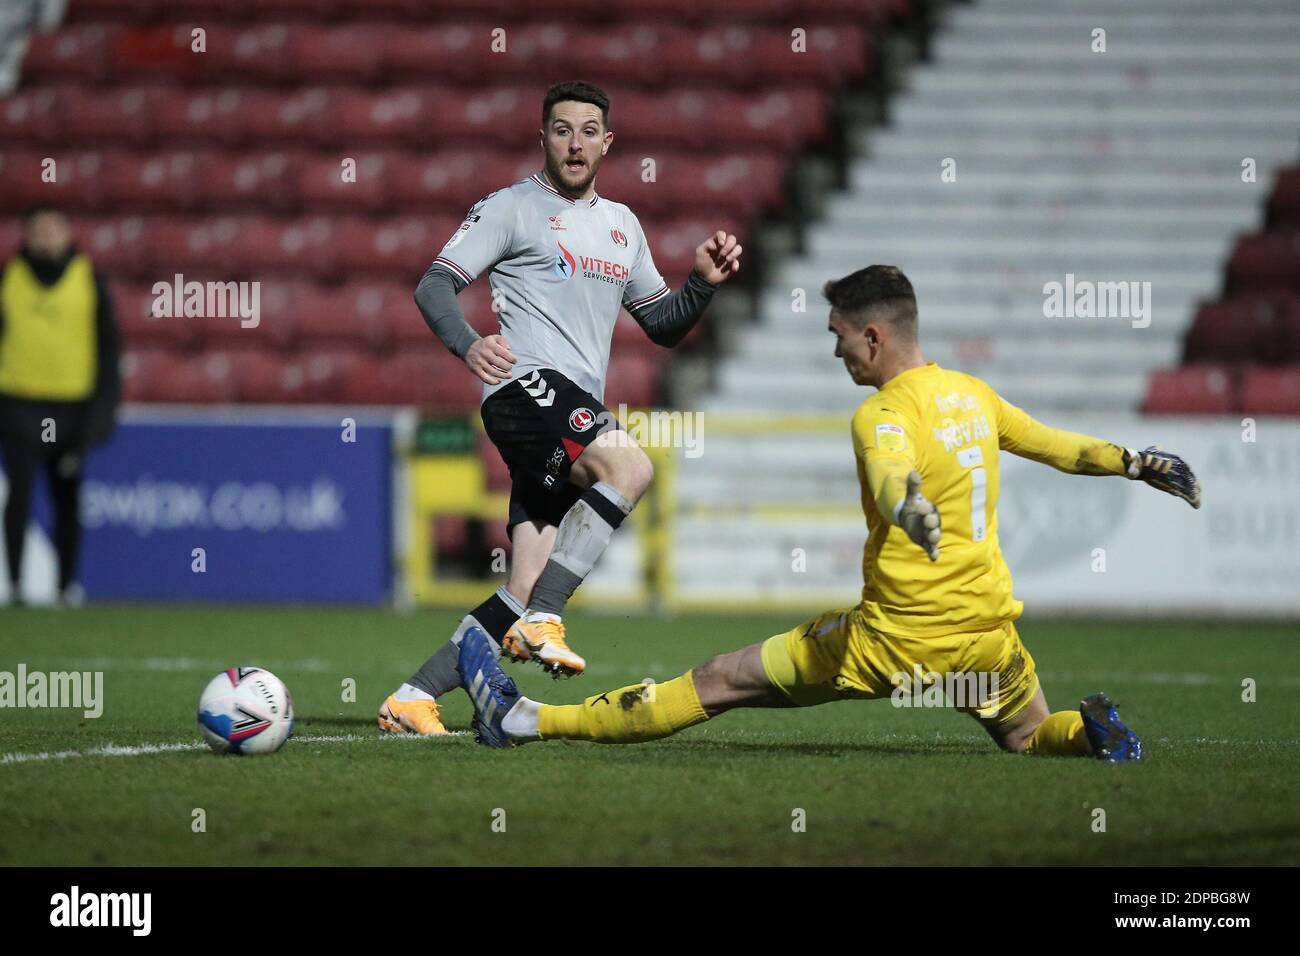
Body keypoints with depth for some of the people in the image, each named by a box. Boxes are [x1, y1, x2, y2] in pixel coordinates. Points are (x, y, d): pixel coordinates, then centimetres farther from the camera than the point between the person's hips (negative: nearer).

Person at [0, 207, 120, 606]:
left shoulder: (88, 279, 4)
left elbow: (108, 342, 7)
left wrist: (103, 404, 0)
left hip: (72, 405, 1)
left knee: (68, 496, 5)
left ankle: (67, 583, 12)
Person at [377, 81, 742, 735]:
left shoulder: (622, 225, 24)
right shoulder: (511, 209, 4)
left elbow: (665, 326, 28)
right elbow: (433, 287, -4)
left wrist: (704, 282, 8)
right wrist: (467, 344, -24)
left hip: (575, 420, 7)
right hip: (527, 385, -7)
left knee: (529, 589, -2)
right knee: (630, 466, -34)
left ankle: (411, 699, 3)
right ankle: (543, 620, -32)